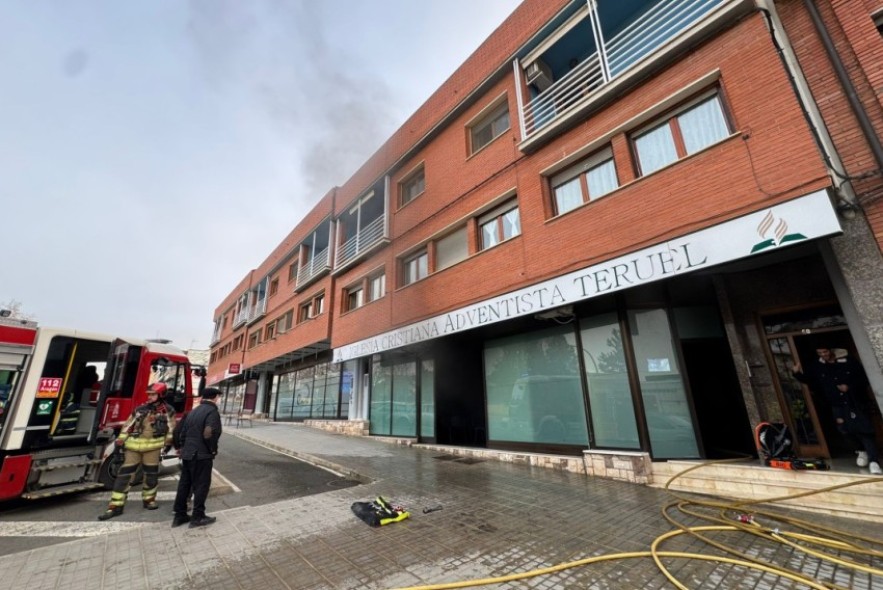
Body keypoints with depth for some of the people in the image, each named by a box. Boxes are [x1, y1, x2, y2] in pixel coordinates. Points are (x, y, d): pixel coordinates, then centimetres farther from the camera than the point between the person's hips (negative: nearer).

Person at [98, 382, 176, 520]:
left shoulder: (167, 410, -3)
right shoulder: (140, 409, 2)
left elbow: (171, 427, 3)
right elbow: (128, 425, 8)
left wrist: (169, 441, 2)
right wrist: (120, 441, 2)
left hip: (153, 446, -2)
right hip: (134, 445, 2)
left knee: (151, 474, 8)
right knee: (124, 474, 3)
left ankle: (149, 500, 27)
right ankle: (115, 506, 13)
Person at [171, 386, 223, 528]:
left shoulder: (193, 411, 11)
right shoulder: (212, 412, -17)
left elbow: (180, 431, 15)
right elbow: (209, 434, -27)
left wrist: (181, 447, 23)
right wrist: (212, 450, -12)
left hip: (187, 454, 8)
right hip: (201, 455, -8)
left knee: (184, 484, 17)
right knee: (201, 485, 3)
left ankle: (179, 515, 26)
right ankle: (198, 517, 11)